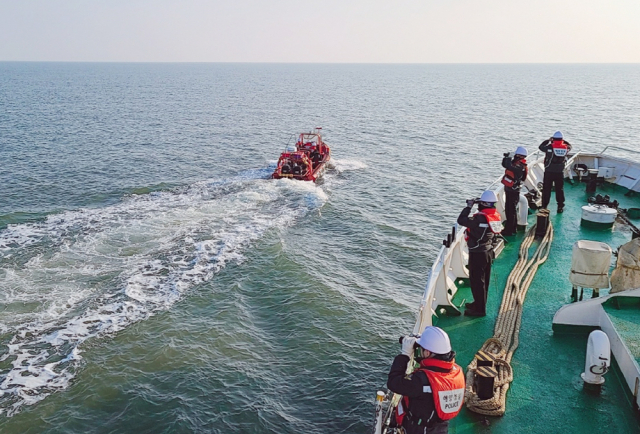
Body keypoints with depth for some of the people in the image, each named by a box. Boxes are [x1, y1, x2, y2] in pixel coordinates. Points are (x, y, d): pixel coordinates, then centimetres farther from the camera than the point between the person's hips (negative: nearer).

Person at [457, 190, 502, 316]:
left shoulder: (480, 217, -26)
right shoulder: (496, 215, 0)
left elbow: (461, 220, -25)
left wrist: (468, 207, -13)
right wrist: (473, 207, 7)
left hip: (478, 254, -9)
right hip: (488, 251, 9)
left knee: (476, 281, 1)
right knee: (484, 280, 19)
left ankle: (480, 309, 8)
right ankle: (479, 303, 35)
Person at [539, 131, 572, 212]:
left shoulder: (550, 147, -12)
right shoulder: (565, 148, -3)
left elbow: (540, 147, 6)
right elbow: (569, 146, 21)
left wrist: (548, 140, 14)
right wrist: (563, 140, 20)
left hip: (548, 172, -2)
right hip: (560, 172, 2)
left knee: (546, 190, 6)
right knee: (560, 190, 12)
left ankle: (544, 206, 9)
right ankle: (560, 207, 17)